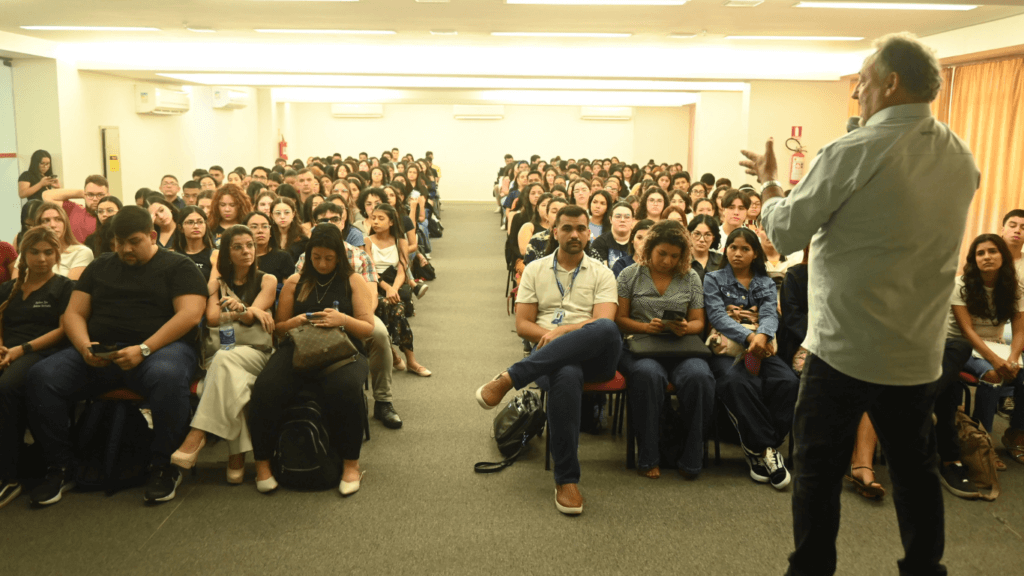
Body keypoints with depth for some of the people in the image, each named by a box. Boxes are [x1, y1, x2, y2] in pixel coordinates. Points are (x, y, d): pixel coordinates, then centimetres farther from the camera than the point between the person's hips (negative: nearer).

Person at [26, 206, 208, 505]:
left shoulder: (177, 266, 7)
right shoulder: (100, 267, 22)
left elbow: (189, 314, -8)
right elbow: (74, 314, 17)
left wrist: (143, 350, -18)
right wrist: (84, 346, -7)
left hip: (161, 347, -4)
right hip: (99, 354, 5)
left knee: (167, 376, -39)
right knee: (41, 376, -19)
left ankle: (163, 467, -19)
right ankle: (60, 468, -4)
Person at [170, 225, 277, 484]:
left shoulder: (267, 280, 12)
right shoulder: (217, 283, 19)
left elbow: (251, 318, -3)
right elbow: (212, 319, 3)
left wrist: (240, 308, -26)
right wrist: (248, 312, -9)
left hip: (257, 352, -2)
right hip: (220, 352, 2)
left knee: (225, 359, -37)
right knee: (231, 378, -35)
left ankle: (196, 437, -43)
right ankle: (237, 455, -38)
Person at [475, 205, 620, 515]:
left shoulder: (601, 273, 13)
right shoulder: (535, 270, 17)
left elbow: (606, 322, -4)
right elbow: (523, 325, 10)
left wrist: (563, 330, -19)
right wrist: (551, 337, -10)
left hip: (595, 357, 1)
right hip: (552, 358, 0)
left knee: (605, 330, -38)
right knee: (566, 376, -40)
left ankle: (509, 378, -35)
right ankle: (566, 480, -30)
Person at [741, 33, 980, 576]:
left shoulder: (852, 153, -16)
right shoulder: (962, 158, 5)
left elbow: (783, 232, -10)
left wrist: (768, 182, 8)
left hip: (846, 347, -6)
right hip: (919, 351, 6)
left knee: (819, 468, 7)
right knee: (915, 469, 18)